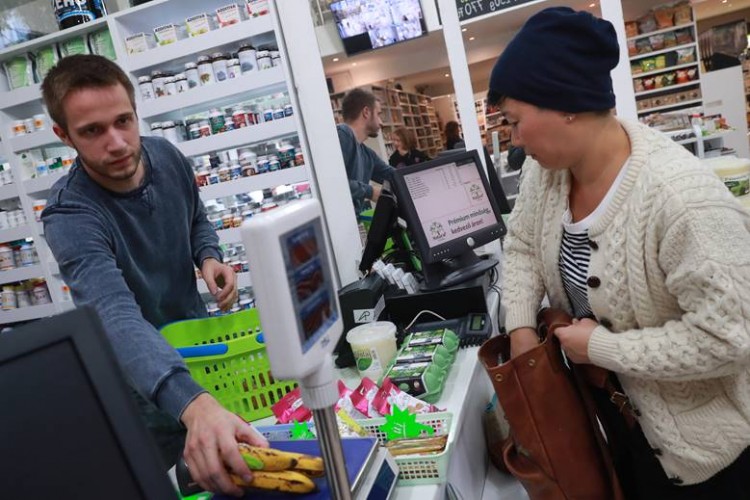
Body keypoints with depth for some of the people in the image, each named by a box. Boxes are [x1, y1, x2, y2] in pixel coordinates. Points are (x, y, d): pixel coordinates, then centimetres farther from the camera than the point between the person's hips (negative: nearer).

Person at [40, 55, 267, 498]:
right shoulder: (71, 217, -31)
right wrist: (194, 404, -64)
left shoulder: (166, 155, -13)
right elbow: (118, 319, -47)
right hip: (144, 372, -5)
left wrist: (209, 257, -17)